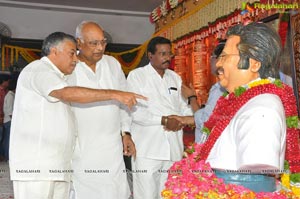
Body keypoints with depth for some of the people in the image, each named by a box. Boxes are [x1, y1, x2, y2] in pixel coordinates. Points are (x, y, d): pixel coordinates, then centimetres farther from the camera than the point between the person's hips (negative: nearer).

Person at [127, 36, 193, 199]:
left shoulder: (175, 77, 16)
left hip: (173, 148, 5)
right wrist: (163, 120, -13)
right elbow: (134, 111, -10)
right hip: (147, 149, -5)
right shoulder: (137, 76, -1)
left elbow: (184, 106, 18)